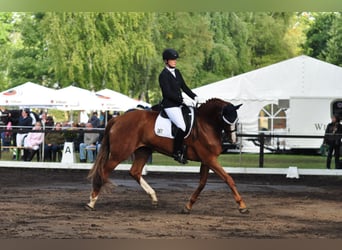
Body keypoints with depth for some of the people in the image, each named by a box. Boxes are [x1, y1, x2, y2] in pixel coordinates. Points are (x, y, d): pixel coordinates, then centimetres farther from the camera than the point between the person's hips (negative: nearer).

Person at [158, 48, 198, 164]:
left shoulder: (177, 72, 14)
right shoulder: (163, 75, -10)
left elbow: (184, 87, 16)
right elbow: (168, 93, -17)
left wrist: (194, 97, 3)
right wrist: (181, 100, -18)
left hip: (179, 105, 9)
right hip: (169, 105, -9)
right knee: (183, 127, -22)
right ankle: (176, 152, -12)